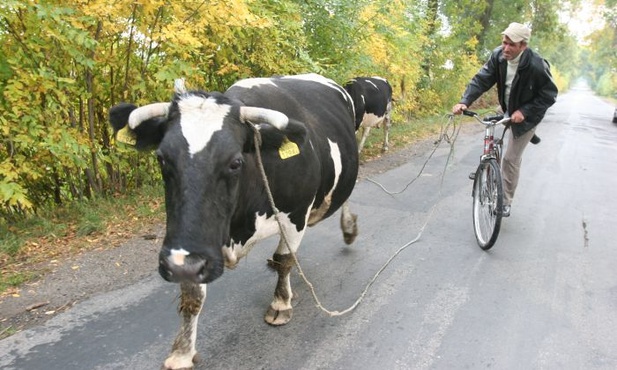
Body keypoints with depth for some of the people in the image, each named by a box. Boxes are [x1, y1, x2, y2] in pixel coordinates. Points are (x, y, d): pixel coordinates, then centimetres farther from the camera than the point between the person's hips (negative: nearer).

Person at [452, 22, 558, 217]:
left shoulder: (536, 65, -31)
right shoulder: (498, 56, -18)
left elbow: (549, 95, -21)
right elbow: (481, 80, -21)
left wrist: (524, 111, -31)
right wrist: (464, 102, -36)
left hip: (525, 116, -5)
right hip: (508, 110, 6)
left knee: (510, 159, -5)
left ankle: (505, 203, 7)